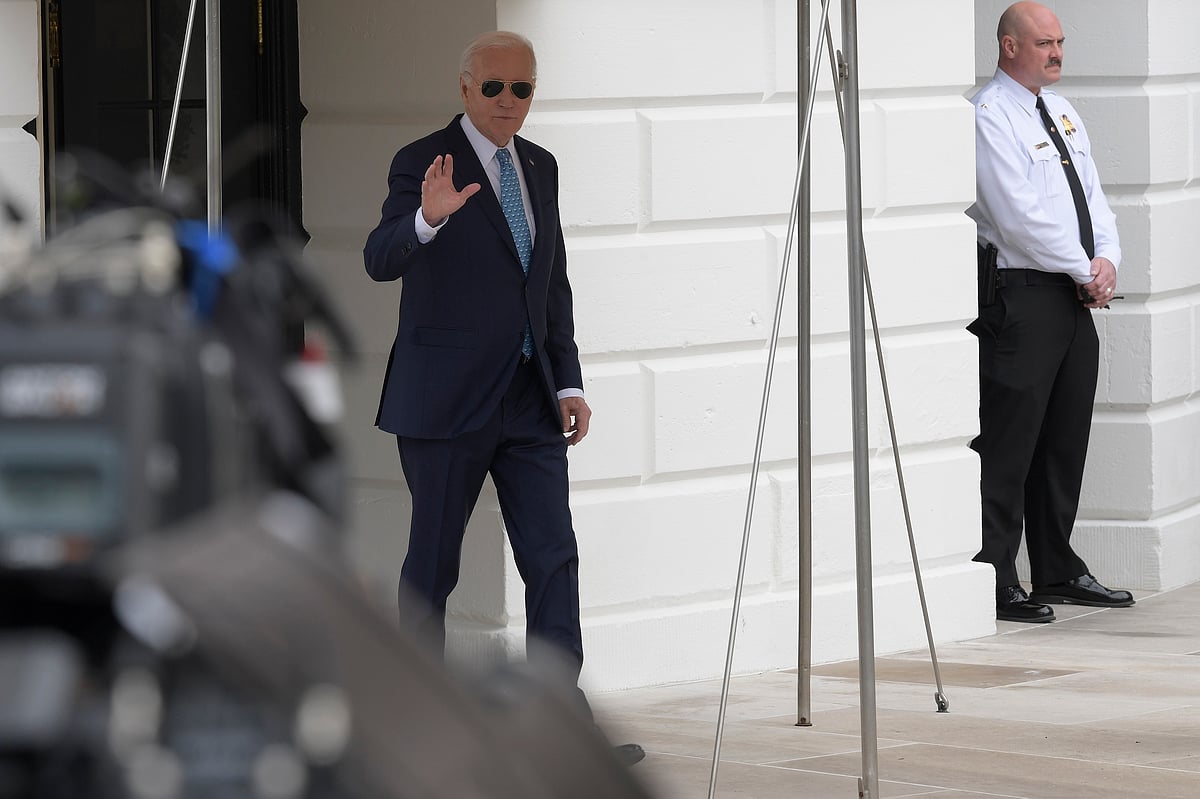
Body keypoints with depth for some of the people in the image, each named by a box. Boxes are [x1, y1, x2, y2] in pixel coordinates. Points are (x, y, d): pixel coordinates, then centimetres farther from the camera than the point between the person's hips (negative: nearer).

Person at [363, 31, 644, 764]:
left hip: (528, 399, 6)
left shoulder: (540, 168, 12)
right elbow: (380, 260, -24)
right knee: (433, 564, 3)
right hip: (446, 399, -5)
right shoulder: (423, 164, -9)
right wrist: (428, 219, -43)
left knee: (554, 558, -4)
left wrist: (570, 382, 10)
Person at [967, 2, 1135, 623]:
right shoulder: (990, 117, -10)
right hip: (1020, 295, -9)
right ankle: (995, 583, -6)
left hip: (1074, 299, 9)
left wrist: (1107, 258, -1)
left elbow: (1093, 198, 18)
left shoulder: (1062, 114, 17)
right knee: (1008, 444, -8)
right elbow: (1022, 215, -17)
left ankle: (1057, 570, 21)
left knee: (1066, 438, 13)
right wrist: (1084, 272, -11)